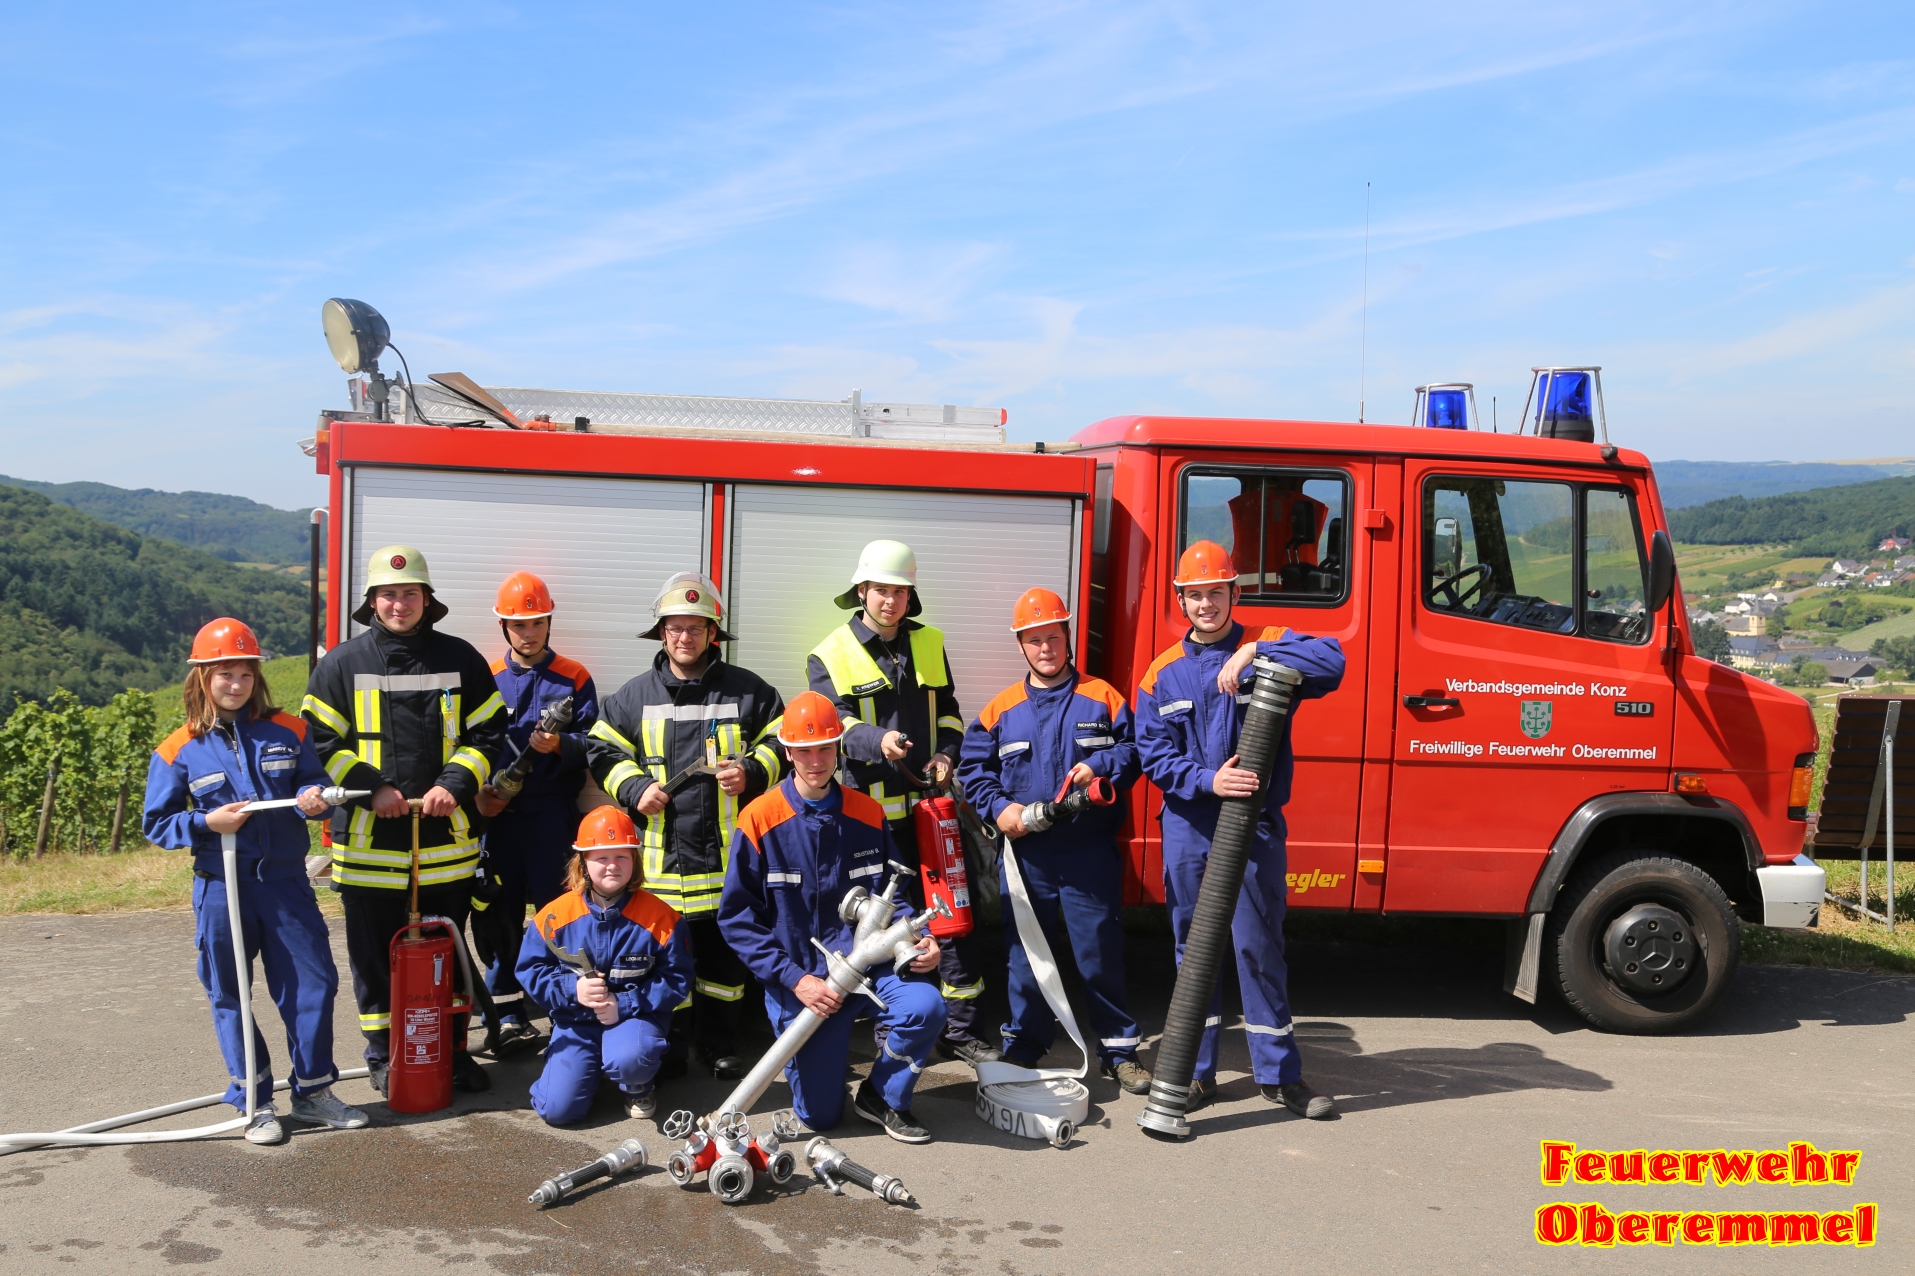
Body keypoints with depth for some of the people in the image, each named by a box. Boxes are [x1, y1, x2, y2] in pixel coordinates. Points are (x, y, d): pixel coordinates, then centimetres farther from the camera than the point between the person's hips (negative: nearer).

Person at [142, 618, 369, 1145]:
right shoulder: (179, 750, 0)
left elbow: (314, 781, 9)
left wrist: (313, 799, -14)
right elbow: (155, 821, 1)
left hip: (286, 883, 1)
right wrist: (207, 824, -15)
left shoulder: (286, 732, 4)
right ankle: (255, 1104, 21)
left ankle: (313, 1091, 19)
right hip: (222, 889, -1)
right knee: (230, 997, 7)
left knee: (314, 983, 2)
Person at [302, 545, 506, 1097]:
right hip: (367, 840, -1)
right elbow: (319, 740, 0)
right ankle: (383, 1056, 24)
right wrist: (369, 787, -12)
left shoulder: (460, 659, 4)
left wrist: (454, 784, -9)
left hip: (447, 840, 1)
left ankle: (453, 1051, 25)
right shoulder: (342, 663, 1)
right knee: (375, 955, 8)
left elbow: (487, 732, 6)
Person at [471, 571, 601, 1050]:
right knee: (498, 916, 3)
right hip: (499, 813, 2)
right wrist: (478, 791, -6)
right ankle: (509, 1014, 15)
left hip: (553, 814, -2)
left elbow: (591, 744, -1)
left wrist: (560, 745, -21)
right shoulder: (486, 678, 11)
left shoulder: (573, 678, 5)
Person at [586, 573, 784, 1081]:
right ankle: (670, 1045, 22)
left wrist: (752, 771, -9)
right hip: (661, 855, 1)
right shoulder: (634, 696, 7)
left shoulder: (748, 690, 3)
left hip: (729, 852, -1)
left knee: (726, 953, 8)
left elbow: (782, 743, 9)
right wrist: (633, 787, -4)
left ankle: (719, 1045, 23)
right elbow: (603, 750, 12)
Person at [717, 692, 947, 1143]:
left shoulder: (867, 814, 2)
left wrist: (918, 940, -10)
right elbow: (737, 916, -8)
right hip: (799, 978, -2)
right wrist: (794, 978, -16)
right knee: (819, 1114, 0)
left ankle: (882, 1096, 1)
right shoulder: (760, 820, -9)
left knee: (925, 1007, -29)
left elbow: (892, 897, 10)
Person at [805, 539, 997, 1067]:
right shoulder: (830, 656, -2)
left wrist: (946, 752, -1)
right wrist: (878, 741, -32)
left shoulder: (929, 644, 11)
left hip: (932, 805, 4)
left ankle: (959, 1029, 19)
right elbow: (834, 725, -13)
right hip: (873, 811, -4)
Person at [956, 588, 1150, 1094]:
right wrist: (998, 807, -8)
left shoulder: (1102, 698, 2)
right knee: (1025, 953, 10)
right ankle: (1023, 1048, 25)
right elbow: (973, 767, 8)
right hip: (1026, 852, 2)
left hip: (1090, 853, -2)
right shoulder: (1001, 708, 6)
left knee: (1100, 951, 3)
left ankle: (1119, 1049, 18)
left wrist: (1100, 766, -17)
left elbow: (1134, 749, 1)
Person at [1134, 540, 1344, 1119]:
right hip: (1188, 827, 3)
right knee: (1194, 946, 10)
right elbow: (1154, 753, -1)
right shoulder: (1163, 672, 6)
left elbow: (1332, 662, -19)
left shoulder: (1268, 645, 0)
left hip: (1254, 825, -2)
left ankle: (1279, 1071, 17)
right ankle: (1197, 1071, 22)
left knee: (1259, 946, 2)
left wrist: (1253, 652, -25)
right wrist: (1208, 780, -17)